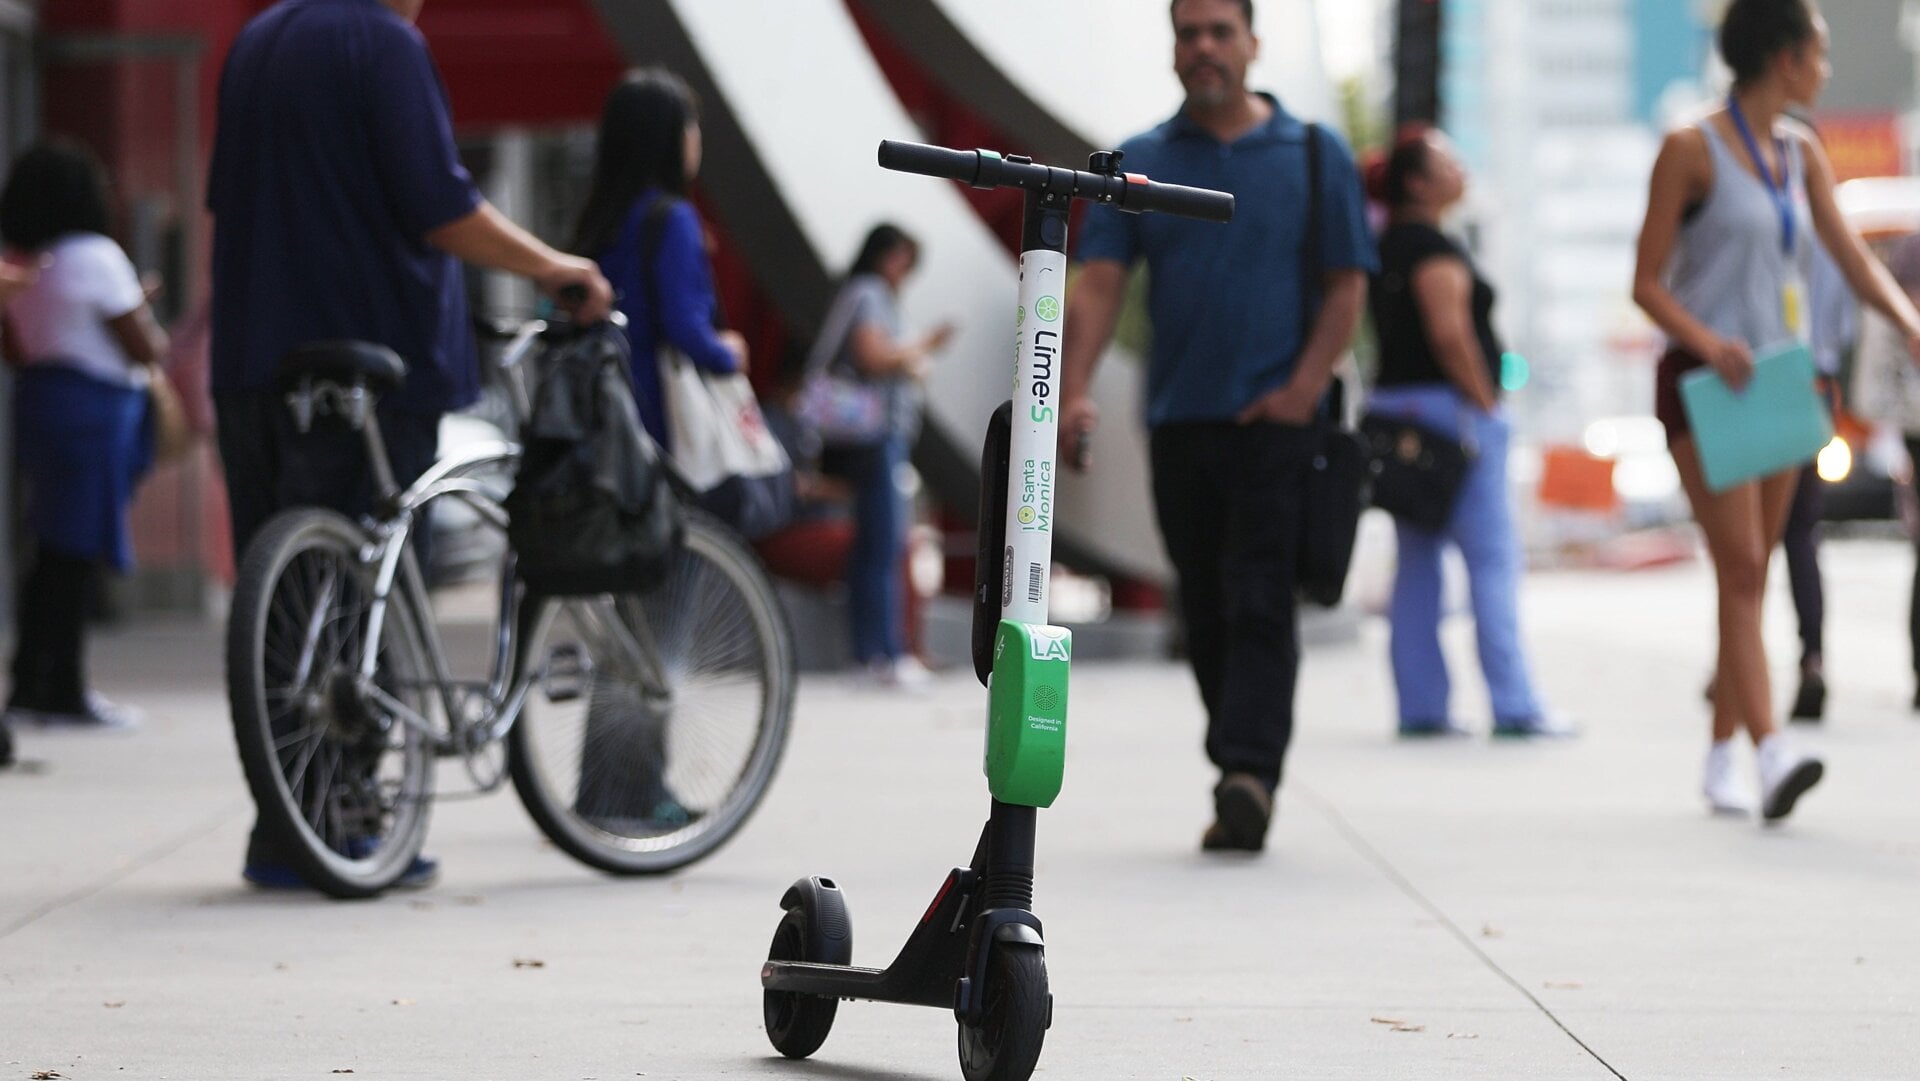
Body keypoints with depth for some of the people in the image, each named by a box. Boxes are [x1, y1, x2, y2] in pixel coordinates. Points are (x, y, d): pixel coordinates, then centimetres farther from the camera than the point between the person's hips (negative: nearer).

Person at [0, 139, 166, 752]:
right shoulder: (96, 258, -13)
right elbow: (147, 349, -12)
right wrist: (153, 325, 10)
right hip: (96, 409, -8)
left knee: (52, 549, 13)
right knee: (78, 551, -5)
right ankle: (63, 692, -3)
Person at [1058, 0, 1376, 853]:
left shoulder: (1313, 155, 5)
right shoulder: (1138, 165, 9)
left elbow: (1346, 286, 2)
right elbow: (1098, 284, 1)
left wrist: (1305, 386, -11)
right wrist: (1072, 393, -13)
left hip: (1274, 422, -3)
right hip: (1179, 422, 3)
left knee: (1259, 605, -13)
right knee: (1206, 616, 7)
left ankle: (1249, 773, -22)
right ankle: (1245, 783, 16)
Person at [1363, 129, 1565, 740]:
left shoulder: (1385, 248, 15)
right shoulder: (1433, 247, -12)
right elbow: (1450, 333, -22)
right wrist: (1484, 400, -14)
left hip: (1394, 403, 9)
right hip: (1450, 409, -9)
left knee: (1416, 563, 9)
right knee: (1492, 559, -6)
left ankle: (1420, 706, 9)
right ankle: (1513, 706, -7)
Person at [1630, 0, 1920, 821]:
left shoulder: (1802, 154, 12)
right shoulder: (1692, 149, -7)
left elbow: (1853, 259, 9)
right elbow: (1647, 281, -7)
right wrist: (1705, 340, -25)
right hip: (1703, 384, -7)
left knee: (1752, 575, 8)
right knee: (1741, 569, -17)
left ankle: (1721, 756, 17)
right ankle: (1772, 754, -27)